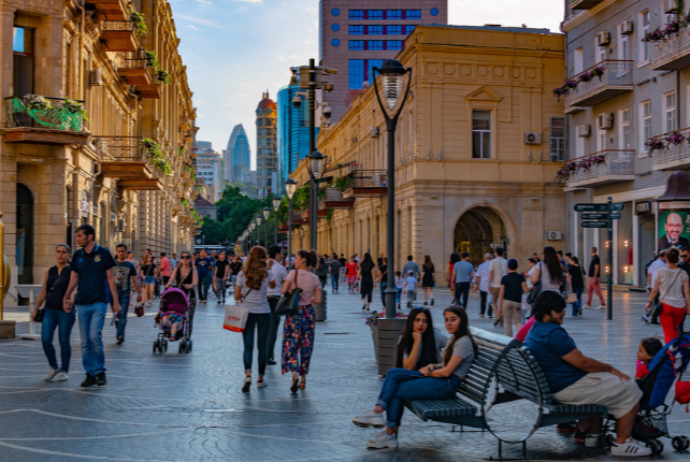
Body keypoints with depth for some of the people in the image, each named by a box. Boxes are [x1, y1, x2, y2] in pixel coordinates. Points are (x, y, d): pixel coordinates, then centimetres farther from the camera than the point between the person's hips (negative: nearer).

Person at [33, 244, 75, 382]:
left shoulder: (72, 271, -3)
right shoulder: (50, 271, 12)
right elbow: (43, 292, 15)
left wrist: (70, 300, -35)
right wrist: (36, 309, 12)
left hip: (65, 311, -4)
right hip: (49, 310, 4)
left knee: (64, 341, 2)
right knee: (45, 340, -2)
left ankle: (64, 370, 17)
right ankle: (54, 367, 19)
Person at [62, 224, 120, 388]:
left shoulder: (103, 253, -1)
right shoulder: (77, 255, 8)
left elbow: (110, 278, 2)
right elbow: (74, 278, 13)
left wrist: (115, 302, -1)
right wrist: (66, 297, -2)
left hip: (99, 302, -4)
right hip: (82, 303, 4)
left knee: (95, 336, -15)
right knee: (85, 342, 5)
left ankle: (100, 371, 2)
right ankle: (90, 374, 14)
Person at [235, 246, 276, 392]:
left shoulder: (243, 274, -5)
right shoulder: (267, 274, -6)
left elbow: (236, 296, -3)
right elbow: (273, 286, 17)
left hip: (247, 313, 1)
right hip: (263, 313, -1)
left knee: (248, 346, 5)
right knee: (263, 346, 10)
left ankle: (248, 375, -15)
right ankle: (260, 379, 15)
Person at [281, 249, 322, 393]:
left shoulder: (294, 273, -7)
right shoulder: (314, 278, 3)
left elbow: (283, 291, -13)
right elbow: (318, 299, 0)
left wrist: (292, 293, 6)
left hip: (294, 312, -3)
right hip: (309, 312, 3)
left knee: (291, 343, 1)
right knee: (306, 346, 10)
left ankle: (294, 372, -20)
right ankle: (303, 379, 15)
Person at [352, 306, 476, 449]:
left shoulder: (463, 342, -14)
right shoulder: (454, 338, 17)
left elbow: (447, 372, -18)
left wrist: (427, 371, -4)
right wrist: (433, 366, 1)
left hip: (447, 384, -9)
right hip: (439, 377, 9)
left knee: (397, 390, -11)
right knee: (393, 374, -7)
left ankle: (390, 434, 0)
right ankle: (377, 411, -16)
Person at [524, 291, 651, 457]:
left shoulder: (534, 331, 11)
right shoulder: (553, 332, -23)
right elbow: (582, 362, -21)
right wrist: (611, 368, -6)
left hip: (554, 386, 11)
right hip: (569, 388, -11)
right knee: (630, 391, 0)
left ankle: (591, 434, 30)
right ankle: (622, 443, 5)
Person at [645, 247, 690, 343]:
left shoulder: (661, 272, -5)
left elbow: (655, 290, -3)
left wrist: (650, 302, 8)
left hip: (665, 305, -2)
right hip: (680, 306, 2)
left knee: (668, 332, 1)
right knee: (675, 330, 22)